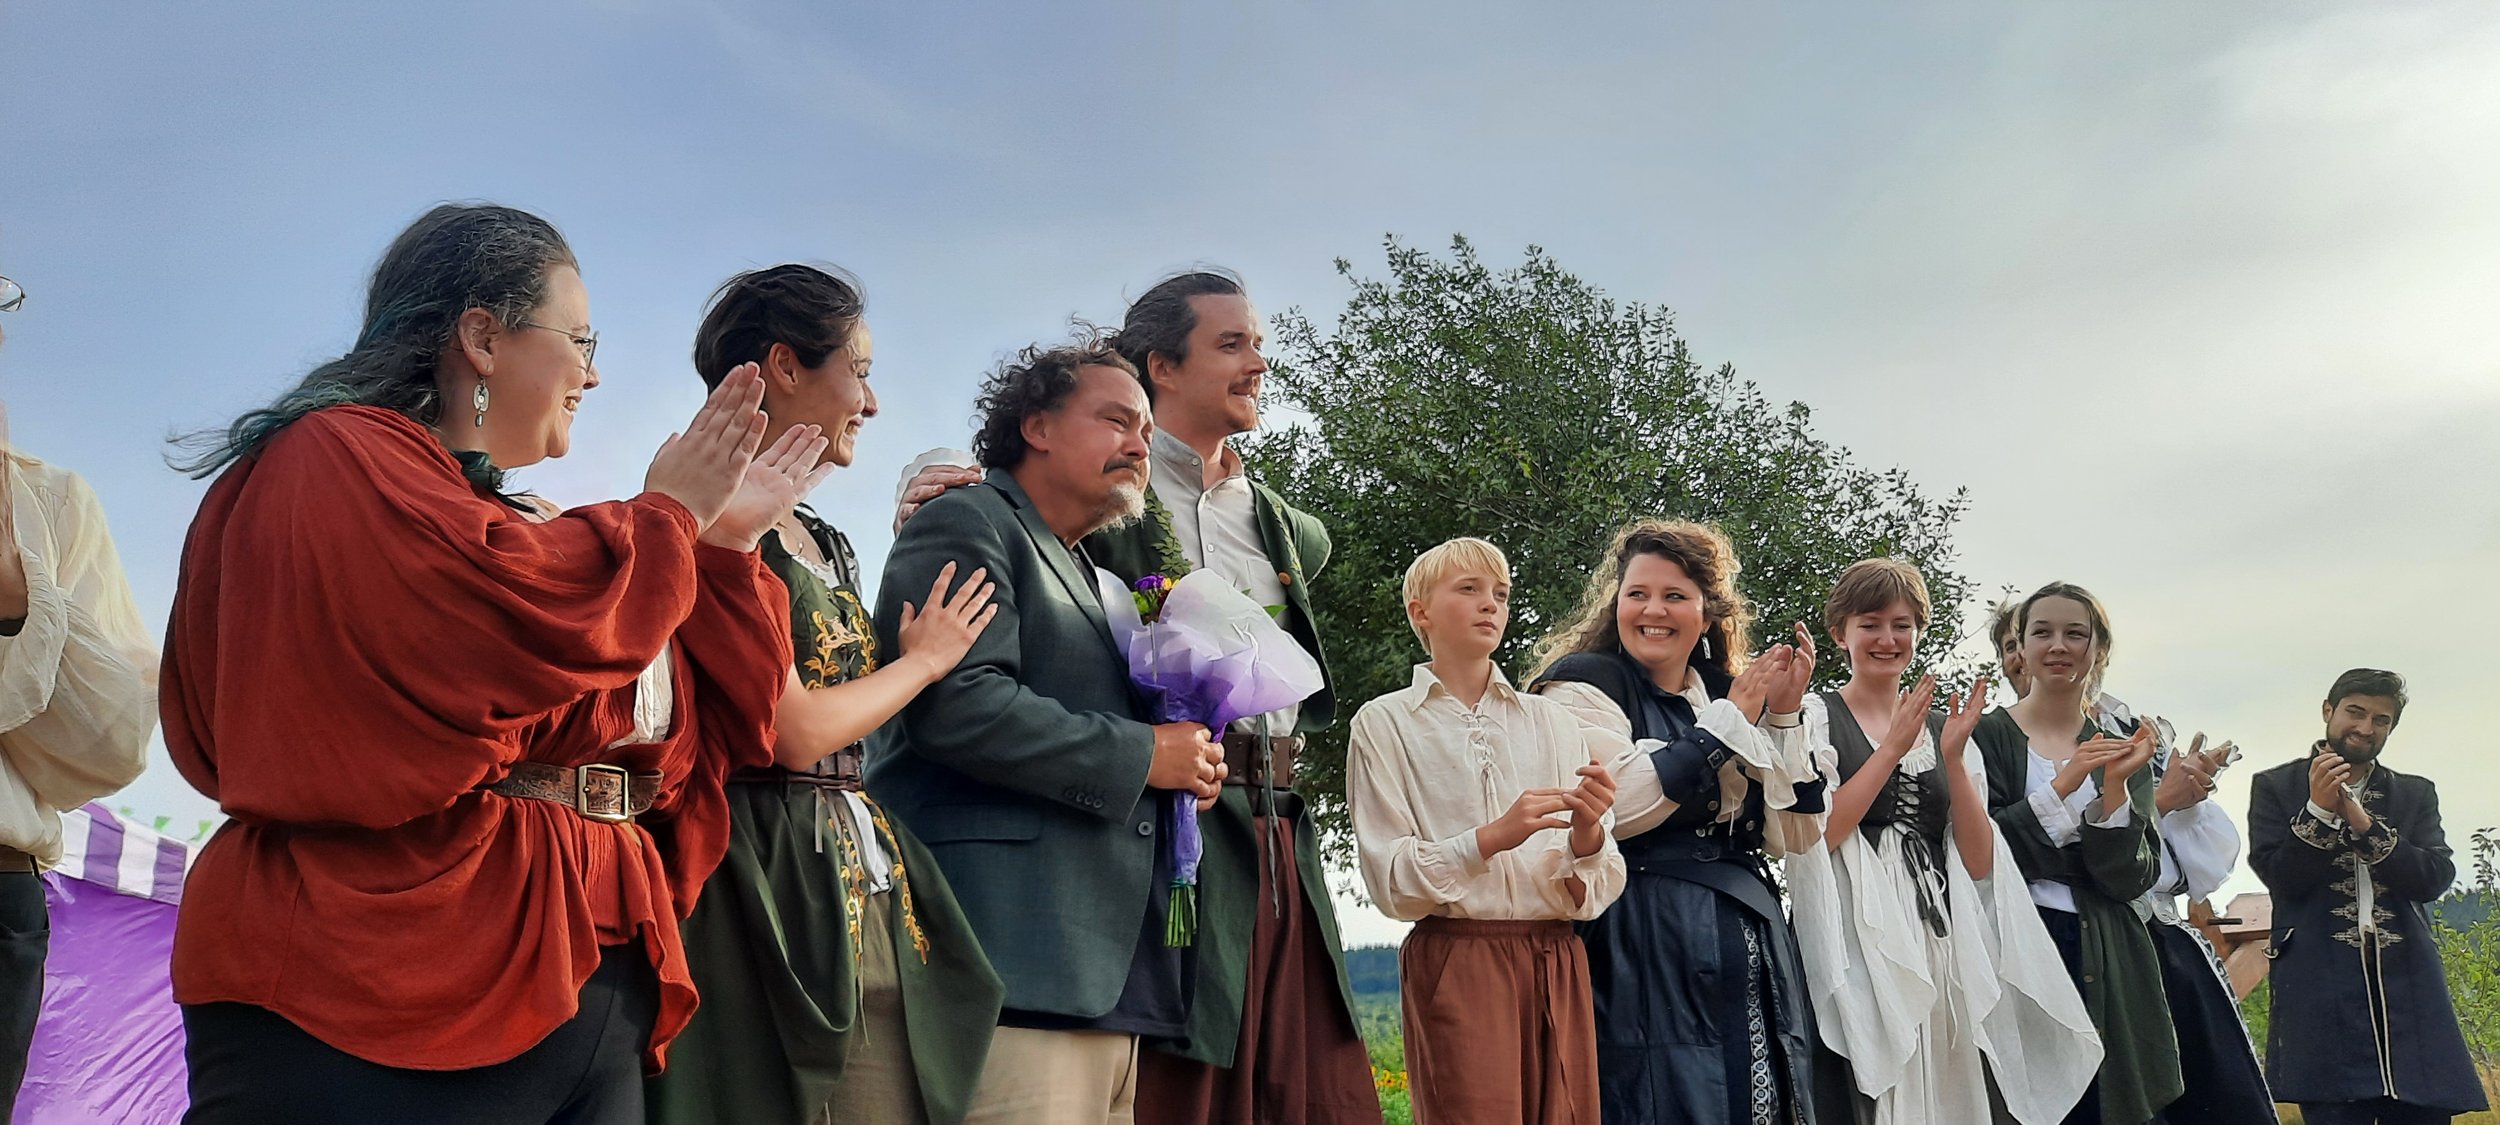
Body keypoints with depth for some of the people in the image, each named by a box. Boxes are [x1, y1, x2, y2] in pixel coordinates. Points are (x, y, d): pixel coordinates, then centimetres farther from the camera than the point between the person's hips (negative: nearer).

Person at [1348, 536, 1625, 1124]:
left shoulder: (1555, 722, 11)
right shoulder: (1384, 723, 3)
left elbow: (1592, 893, 7)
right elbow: (1390, 882, -4)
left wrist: (1587, 834, -14)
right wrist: (1491, 838, -18)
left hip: (1557, 965, 3)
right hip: (1454, 961, -3)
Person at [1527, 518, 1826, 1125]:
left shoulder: (1728, 691, 15)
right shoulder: (1584, 683, -2)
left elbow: (1792, 832, 12)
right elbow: (1618, 807, -20)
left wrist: (1785, 715, 1)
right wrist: (1728, 721, -10)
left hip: (1750, 953, 6)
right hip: (1646, 954, -6)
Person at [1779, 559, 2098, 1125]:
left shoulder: (1940, 726, 15)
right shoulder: (1815, 716, 3)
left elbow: (1979, 862, 7)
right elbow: (1812, 836, -12)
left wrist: (1953, 758, -5)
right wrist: (1893, 749, -10)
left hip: (1941, 941, 4)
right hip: (1858, 941, -4)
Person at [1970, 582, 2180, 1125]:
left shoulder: (2122, 748, 10)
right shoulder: (1987, 736, 0)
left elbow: (2131, 879, 1)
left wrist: (2115, 785, -13)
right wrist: (2062, 786, -16)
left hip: (2106, 971, 3)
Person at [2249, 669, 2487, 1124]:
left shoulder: (2417, 794, 18)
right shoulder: (2276, 787, 10)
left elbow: (2437, 877, 2)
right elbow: (2278, 877, -1)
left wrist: (2365, 824, -9)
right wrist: (2318, 811, -13)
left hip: (2408, 984, 3)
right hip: (2322, 984, -3)